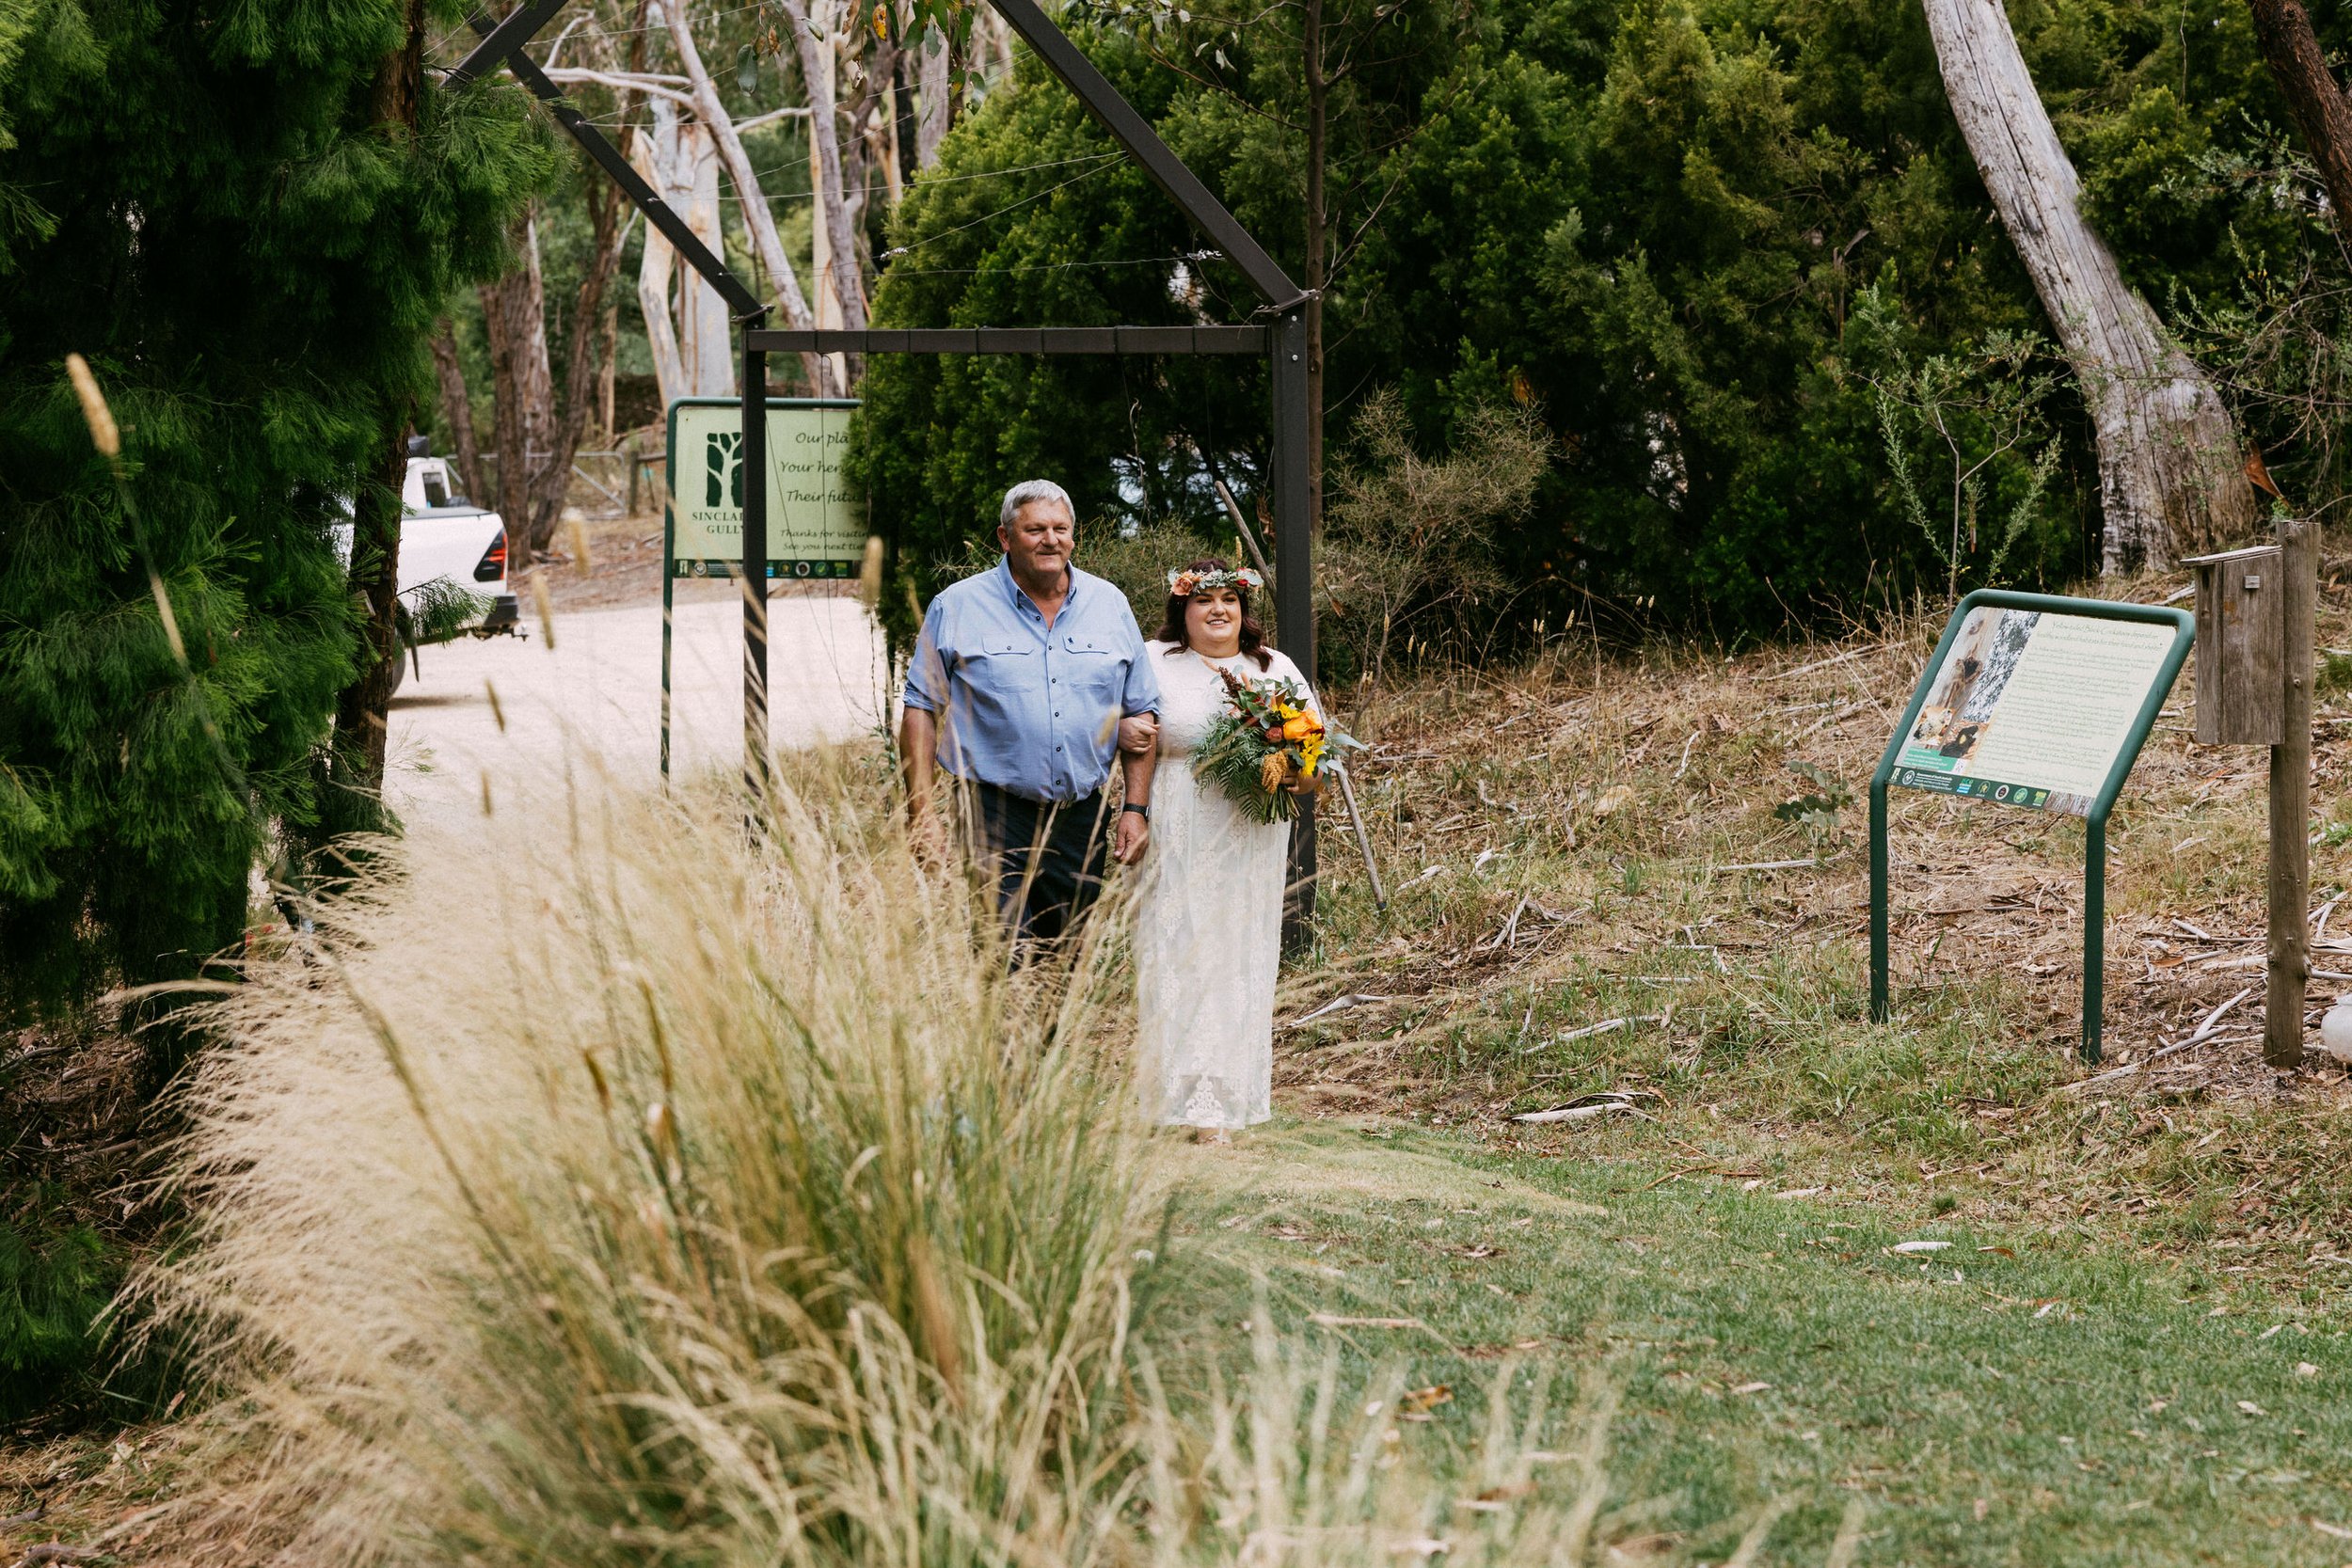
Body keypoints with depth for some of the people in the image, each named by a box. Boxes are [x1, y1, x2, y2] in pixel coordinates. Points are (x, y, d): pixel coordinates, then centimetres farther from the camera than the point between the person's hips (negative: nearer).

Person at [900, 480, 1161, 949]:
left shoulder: (1110, 605, 11)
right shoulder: (958, 607, 2)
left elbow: (1140, 712, 15)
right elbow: (921, 710, 1)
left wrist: (1136, 808, 7)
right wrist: (924, 812, -7)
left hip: (1083, 820, 4)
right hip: (993, 818, -3)